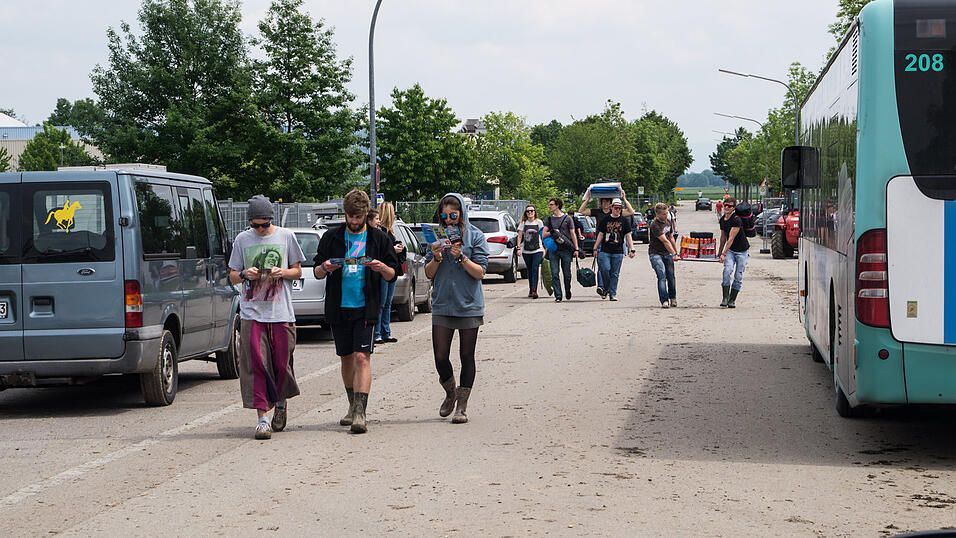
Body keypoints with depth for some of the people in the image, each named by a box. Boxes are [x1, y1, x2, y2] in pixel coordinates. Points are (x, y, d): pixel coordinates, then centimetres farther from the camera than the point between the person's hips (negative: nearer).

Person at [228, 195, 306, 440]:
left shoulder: (286, 236, 6)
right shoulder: (242, 240, 7)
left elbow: (298, 271, 12)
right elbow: (232, 276, 12)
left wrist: (282, 273, -9)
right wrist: (245, 274, -10)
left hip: (281, 312, 0)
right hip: (251, 312, 0)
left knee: (281, 363, 1)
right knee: (256, 363, -8)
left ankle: (281, 403, 30)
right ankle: (262, 417, -6)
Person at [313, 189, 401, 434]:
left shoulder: (378, 239, 3)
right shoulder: (331, 237, 7)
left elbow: (393, 275, 7)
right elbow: (317, 272, 11)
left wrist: (382, 268, -16)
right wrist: (324, 268, -12)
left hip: (366, 308, -3)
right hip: (338, 308, 3)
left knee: (361, 358, -13)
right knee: (347, 359, 11)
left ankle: (360, 413, -17)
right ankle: (353, 406, 27)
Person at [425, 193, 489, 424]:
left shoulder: (475, 236, -1)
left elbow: (480, 273, -6)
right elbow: (428, 274, 7)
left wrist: (461, 257, -20)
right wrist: (436, 258, -12)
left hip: (469, 306, -2)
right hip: (442, 305, 2)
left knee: (467, 357, 2)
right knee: (440, 357, -2)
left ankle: (462, 405, 11)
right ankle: (450, 392, 25)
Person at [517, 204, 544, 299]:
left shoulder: (539, 222, 4)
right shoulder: (523, 223, 7)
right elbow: (520, 236, 8)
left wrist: (545, 249, 3)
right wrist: (519, 247, -3)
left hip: (537, 250, -2)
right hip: (526, 251, 2)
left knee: (535, 269, -14)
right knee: (529, 271, 10)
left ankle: (534, 290, -19)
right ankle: (530, 290, 22)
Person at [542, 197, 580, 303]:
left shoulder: (567, 218, 3)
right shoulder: (549, 219, 12)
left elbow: (573, 234, 3)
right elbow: (543, 234, 9)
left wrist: (576, 248, -3)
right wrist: (552, 232, -10)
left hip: (566, 250, -2)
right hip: (553, 250, 2)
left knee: (567, 274, 4)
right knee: (555, 274, -5)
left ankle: (568, 293, 24)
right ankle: (558, 296, -3)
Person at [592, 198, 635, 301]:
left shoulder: (624, 220, 6)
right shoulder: (605, 219, 8)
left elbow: (628, 236, 6)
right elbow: (600, 235, 13)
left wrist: (632, 249, -2)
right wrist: (595, 248, 11)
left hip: (618, 252, 0)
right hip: (605, 250, 0)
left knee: (615, 274, 0)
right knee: (605, 269, -14)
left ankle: (613, 294, 7)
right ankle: (606, 289, 8)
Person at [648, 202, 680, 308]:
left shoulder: (668, 222, 8)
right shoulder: (655, 225, -19)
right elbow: (665, 241, -23)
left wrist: (676, 253, 21)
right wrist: (674, 254, -25)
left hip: (667, 253, 7)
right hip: (655, 254, -7)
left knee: (671, 276, 5)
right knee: (662, 275, -17)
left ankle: (673, 298, 24)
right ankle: (664, 301, -17)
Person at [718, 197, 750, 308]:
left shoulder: (736, 220, -21)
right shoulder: (722, 219, 3)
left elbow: (731, 239, -25)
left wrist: (723, 254, -29)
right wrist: (719, 252, 23)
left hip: (742, 251, -4)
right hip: (730, 250, 4)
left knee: (738, 276, -3)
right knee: (727, 270, -19)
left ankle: (732, 300, 7)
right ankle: (725, 298, -18)